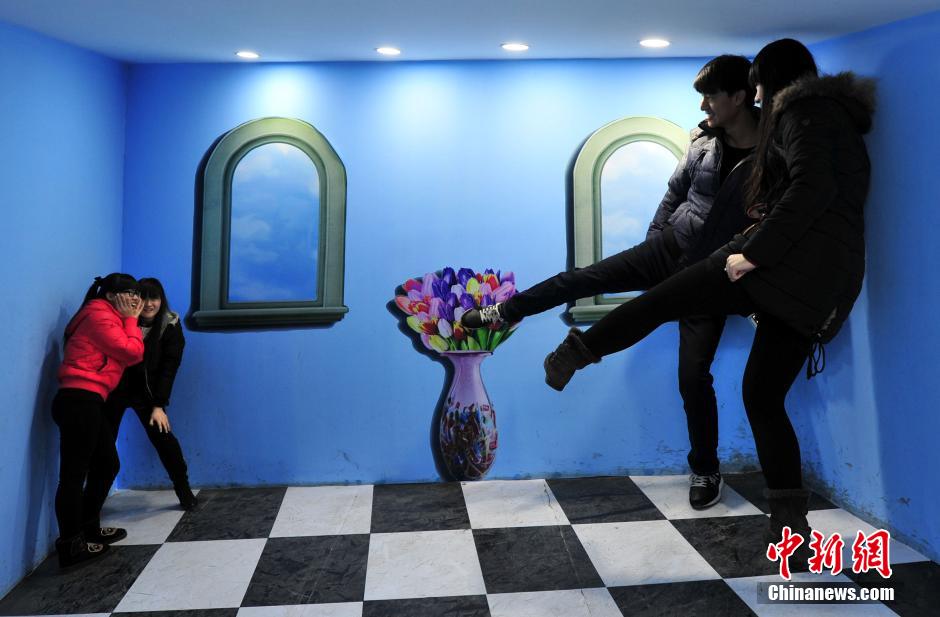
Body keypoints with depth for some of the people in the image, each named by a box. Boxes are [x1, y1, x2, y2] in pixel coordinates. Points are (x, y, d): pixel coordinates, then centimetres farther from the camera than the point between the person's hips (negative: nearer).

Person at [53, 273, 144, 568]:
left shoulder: (107, 319, 24)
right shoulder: (100, 316, -8)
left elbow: (132, 356, 19)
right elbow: (132, 352, -11)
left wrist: (130, 320, 14)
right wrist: (131, 320, 1)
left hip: (87, 402, 11)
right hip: (79, 401, -11)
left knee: (107, 465, 17)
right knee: (74, 473, -8)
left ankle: (87, 528, 28)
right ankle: (69, 546, -4)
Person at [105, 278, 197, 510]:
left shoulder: (170, 326, -12)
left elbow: (168, 368, -14)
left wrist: (159, 405, -18)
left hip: (146, 391, -1)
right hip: (115, 389, 1)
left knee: (162, 436, -7)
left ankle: (184, 491, 7)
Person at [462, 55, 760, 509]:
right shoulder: (703, 141, -1)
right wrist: (652, 242, 13)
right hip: (669, 249, 4)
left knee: (694, 375, -2)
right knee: (584, 278, -4)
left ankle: (706, 470, 18)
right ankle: (499, 313, 15)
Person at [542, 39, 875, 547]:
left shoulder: (801, 111, 0)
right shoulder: (836, 117, 30)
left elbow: (812, 189, -18)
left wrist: (755, 252, -20)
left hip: (791, 264, -9)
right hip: (825, 286, 9)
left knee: (663, 299, 0)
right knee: (763, 396, 11)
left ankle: (577, 352, 13)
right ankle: (792, 524, 10)